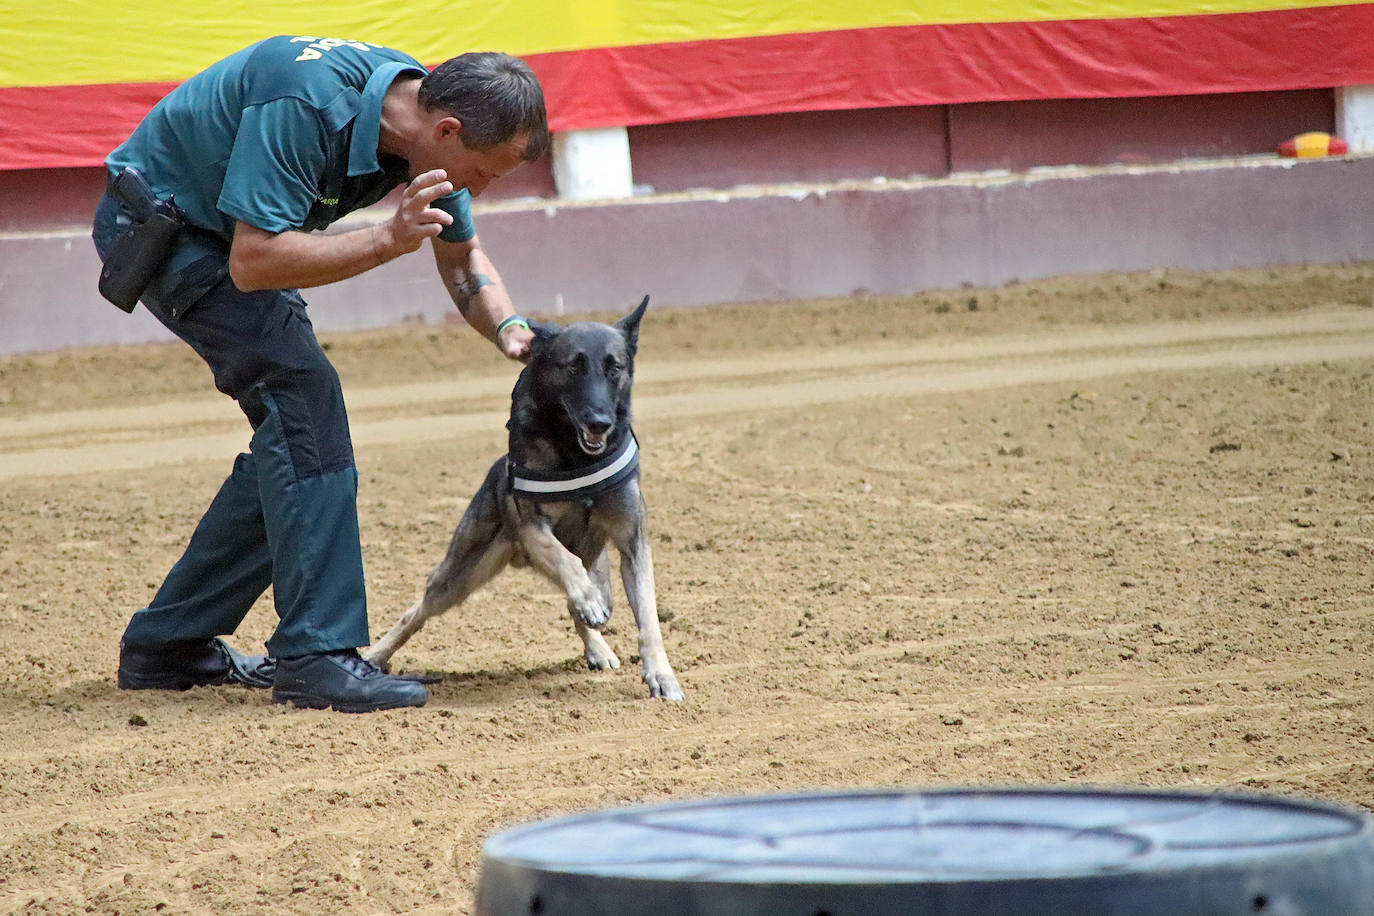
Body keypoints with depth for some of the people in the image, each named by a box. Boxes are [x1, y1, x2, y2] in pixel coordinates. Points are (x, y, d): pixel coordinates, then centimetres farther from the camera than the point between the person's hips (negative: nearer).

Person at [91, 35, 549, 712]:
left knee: (296, 433, 5)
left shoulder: (426, 117, -8)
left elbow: (461, 257, 7)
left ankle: (167, 643, 13)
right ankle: (315, 656, -20)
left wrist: (507, 327, -12)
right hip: (158, 222, -9)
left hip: (227, 231, 9)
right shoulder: (309, 104, -35)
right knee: (303, 393, -21)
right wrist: (388, 239, -41)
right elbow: (253, 261, -35)